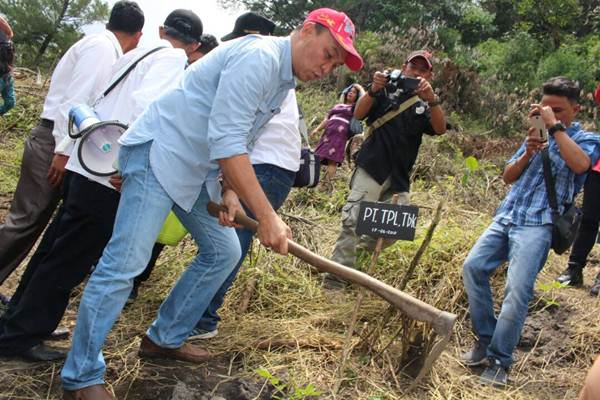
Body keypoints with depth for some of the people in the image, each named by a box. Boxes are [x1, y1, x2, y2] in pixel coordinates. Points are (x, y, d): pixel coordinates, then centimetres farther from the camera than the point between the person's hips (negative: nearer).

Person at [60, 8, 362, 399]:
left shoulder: (283, 82, 13)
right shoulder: (259, 56, -20)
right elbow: (225, 140, -27)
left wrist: (231, 192, 4)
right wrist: (267, 216, -29)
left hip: (197, 170, 11)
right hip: (159, 152, -10)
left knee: (224, 252, 13)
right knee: (124, 264, -12)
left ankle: (165, 338, 26)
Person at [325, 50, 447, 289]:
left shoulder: (425, 106, 13)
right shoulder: (387, 91, 7)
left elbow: (440, 129, -7)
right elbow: (358, 114, -5)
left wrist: (431, 99, -23)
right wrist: (373, 89, -22)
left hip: (399, 177, 5)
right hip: (372, 167, -4)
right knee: (353, 219, -15)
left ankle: (361, 255, 23)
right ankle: (337, 276, -14)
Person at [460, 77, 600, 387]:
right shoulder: (537, 135, 20)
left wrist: (555, 126, -14)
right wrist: (527, 153, 0)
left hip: (538, 224, -6)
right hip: (506, 217, 6)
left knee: (518, 289, -17)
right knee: (472, 267, -8)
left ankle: (499, 360, -6)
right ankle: (485, 340, 4)